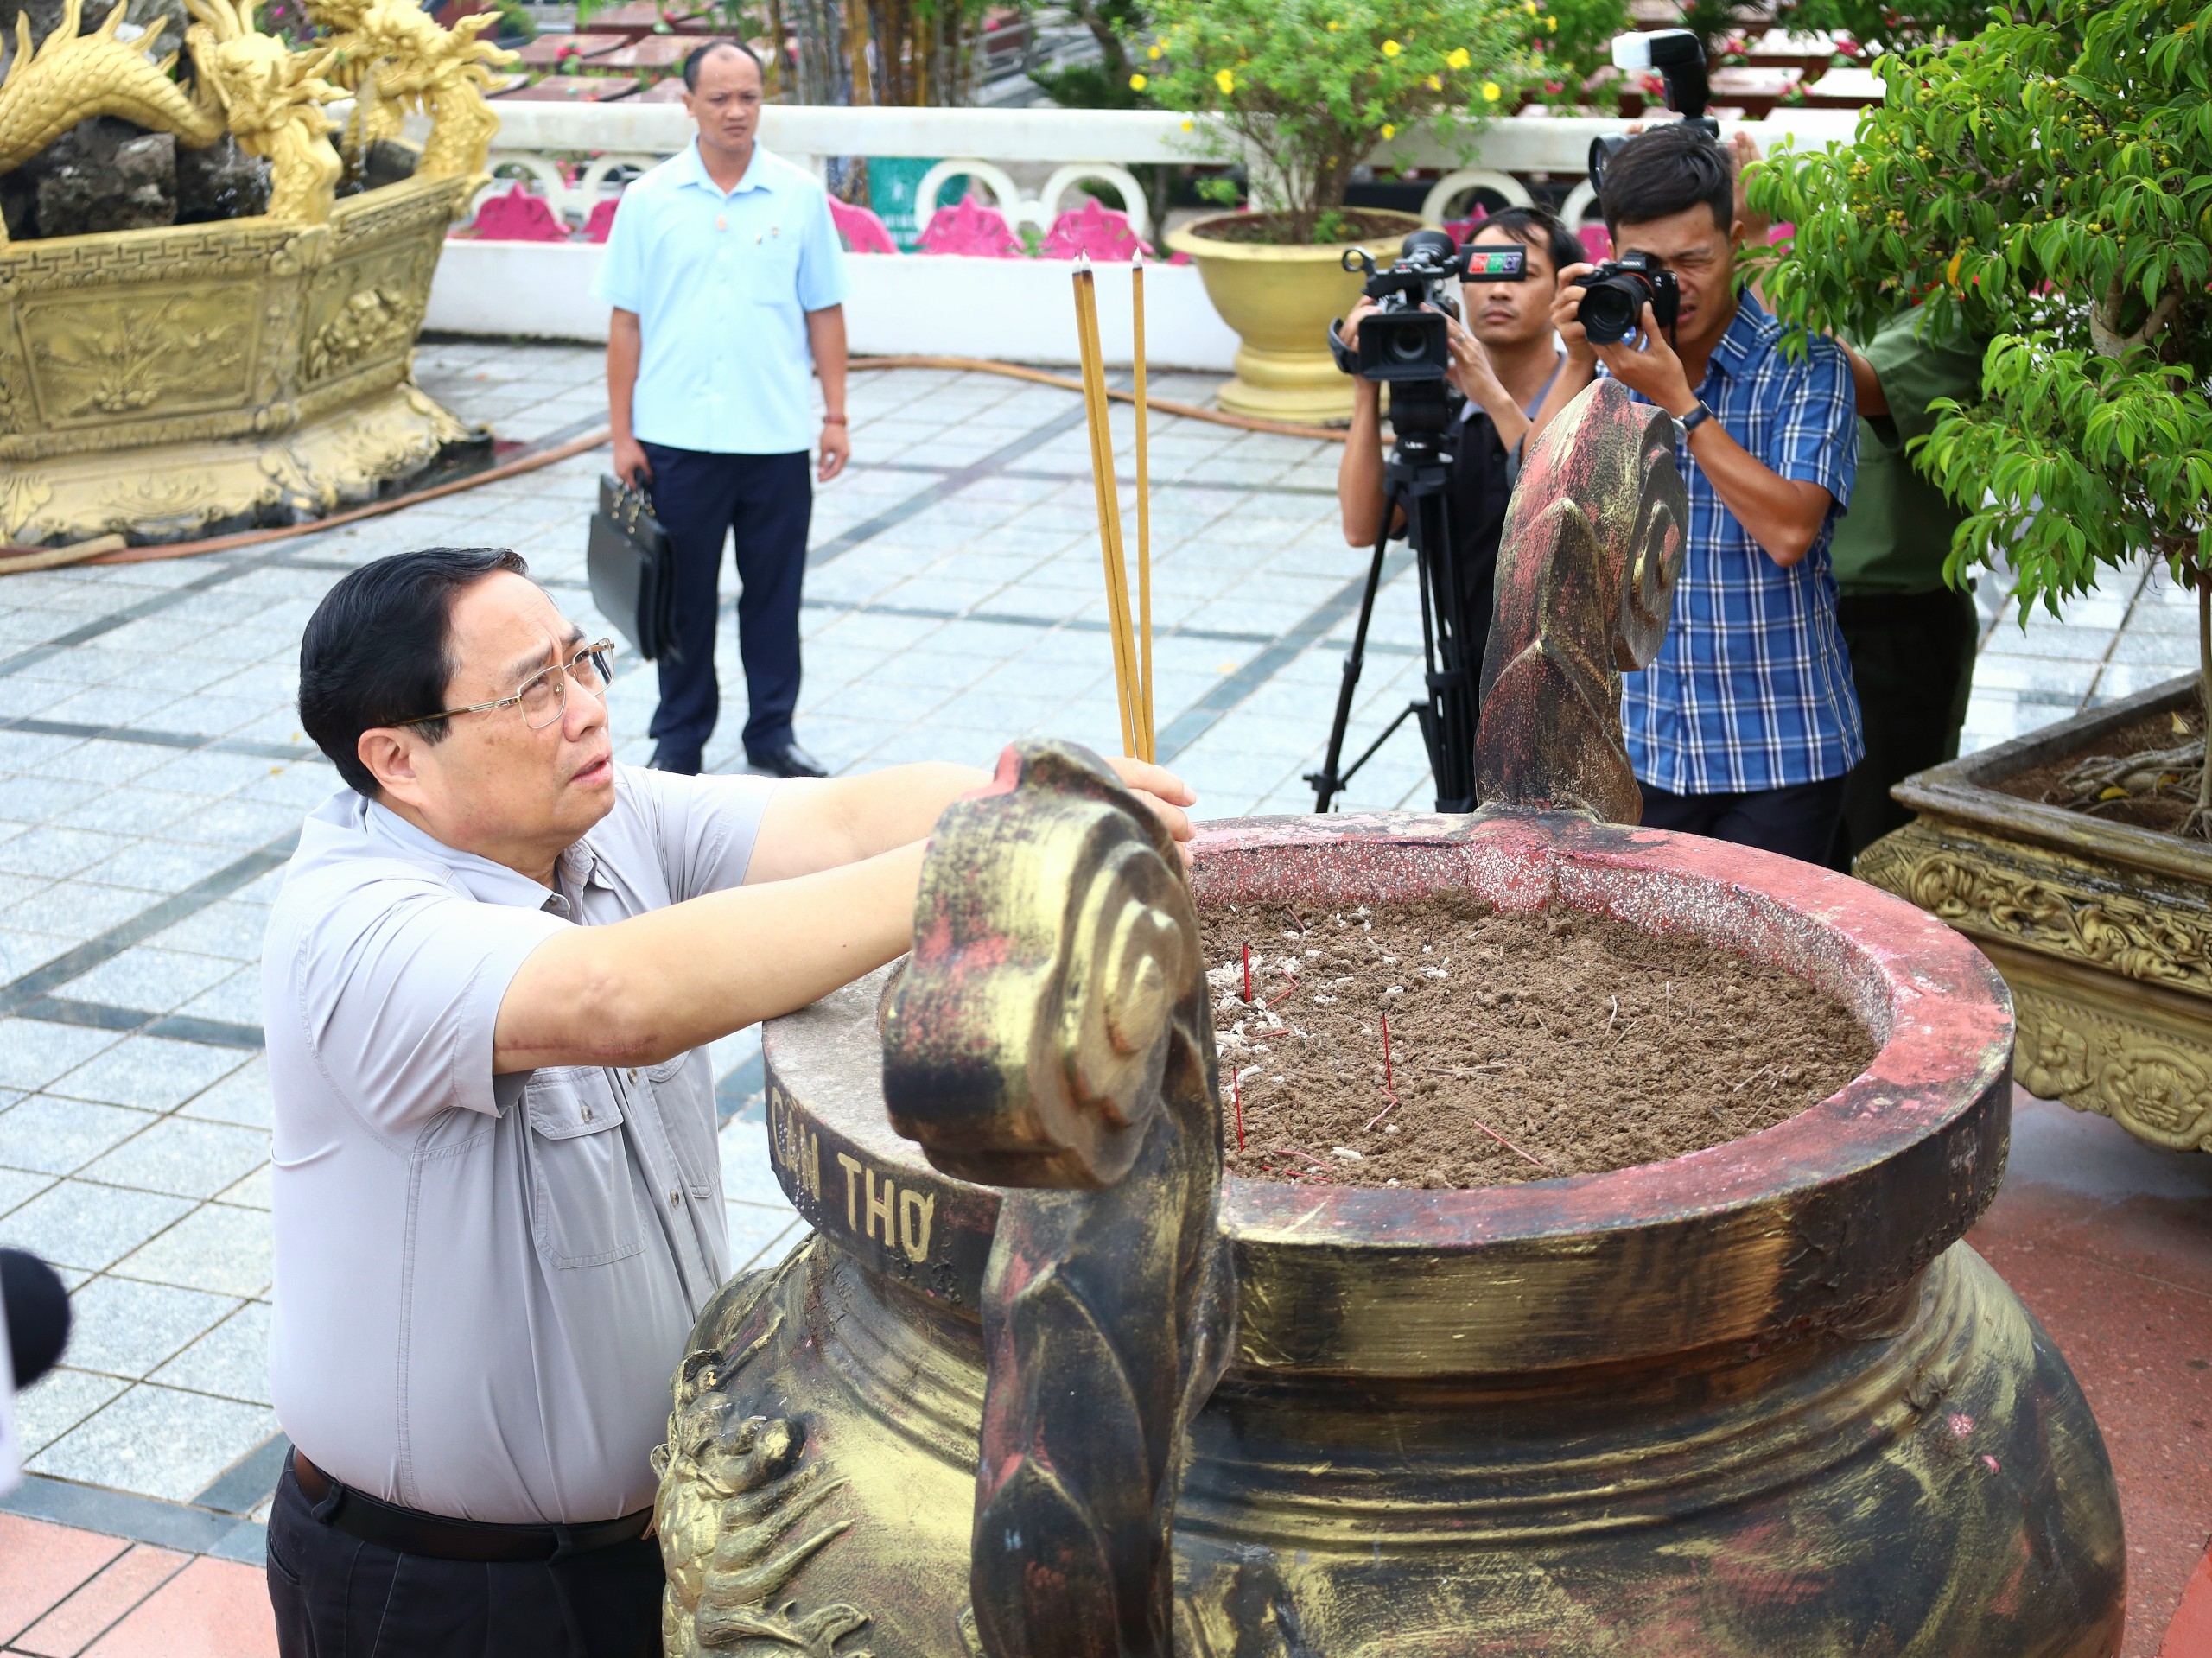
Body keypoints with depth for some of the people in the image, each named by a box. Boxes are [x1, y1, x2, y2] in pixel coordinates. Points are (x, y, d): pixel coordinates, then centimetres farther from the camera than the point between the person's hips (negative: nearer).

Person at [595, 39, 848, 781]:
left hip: (777, 436, 1)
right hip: (676, 437, 0)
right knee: (683, 593, 8)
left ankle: (773, 733, 22)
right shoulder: (648, 199, 0)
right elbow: (626, 322, 1)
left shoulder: (800, 196, 2)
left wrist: (835, 415, 0)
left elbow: (824, 312, 5)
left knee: (774, 592, 9)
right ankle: (679, 739, 21)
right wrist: (621, 434, -2)